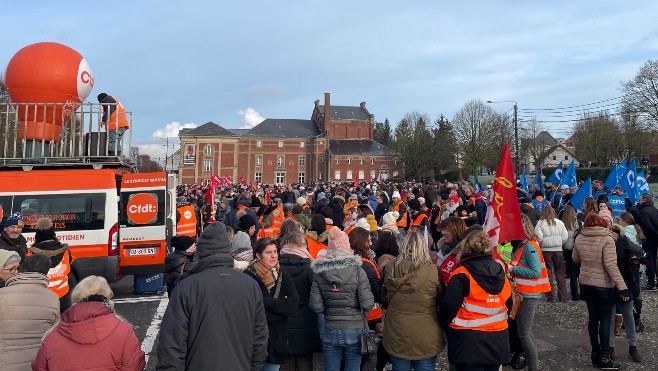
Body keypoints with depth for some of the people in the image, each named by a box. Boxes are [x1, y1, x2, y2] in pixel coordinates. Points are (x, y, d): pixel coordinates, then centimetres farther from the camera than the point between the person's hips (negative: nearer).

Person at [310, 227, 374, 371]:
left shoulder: (319, 272, -6)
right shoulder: (357, 271, -11)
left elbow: (316, 306, -6)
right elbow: (367, 305, -14)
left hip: (330, 331, 2)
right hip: (354, 331, -1)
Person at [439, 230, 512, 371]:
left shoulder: (462, 275, -16)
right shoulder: (501, 273, 3)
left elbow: (448, 307, -18)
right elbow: (508, 305, 13)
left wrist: (445, 325, 1)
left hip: (469, 343, -6)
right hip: (497, 341, 6)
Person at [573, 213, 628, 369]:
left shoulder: (579, 239, -2)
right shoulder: (607, 240, -17)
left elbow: (576, 260, 11)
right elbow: (611, 266, -22)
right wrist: (622, 287, -20)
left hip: (586, 283, 5)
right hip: (604, 285, -5)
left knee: (593, 318, 13)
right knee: (605, 319, 5)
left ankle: (595, 353, 21)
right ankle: (604, 357, 6)